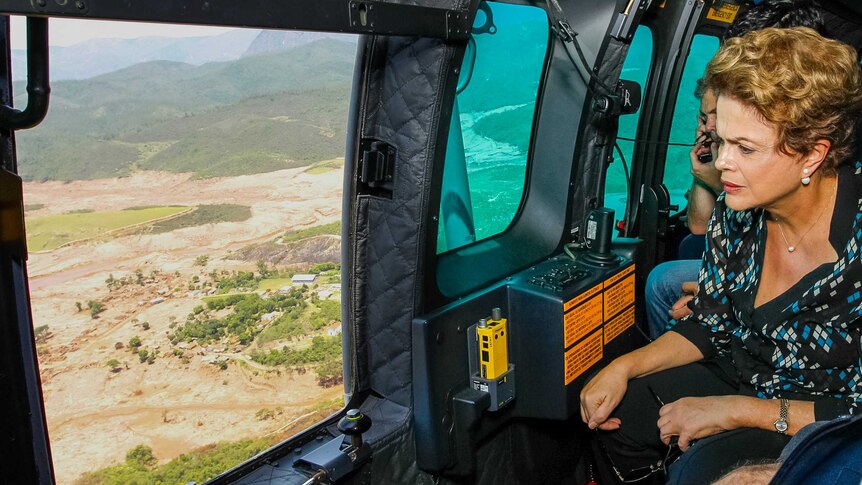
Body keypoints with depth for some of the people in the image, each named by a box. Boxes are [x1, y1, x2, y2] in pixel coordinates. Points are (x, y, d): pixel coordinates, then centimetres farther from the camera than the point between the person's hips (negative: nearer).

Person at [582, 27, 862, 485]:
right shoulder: (737, 211, -9)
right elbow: (708, 326, 3)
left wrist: (734, 410, -24)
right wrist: (623, 367, -9)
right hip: (740, 379, 6)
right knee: (613, 407, 0)